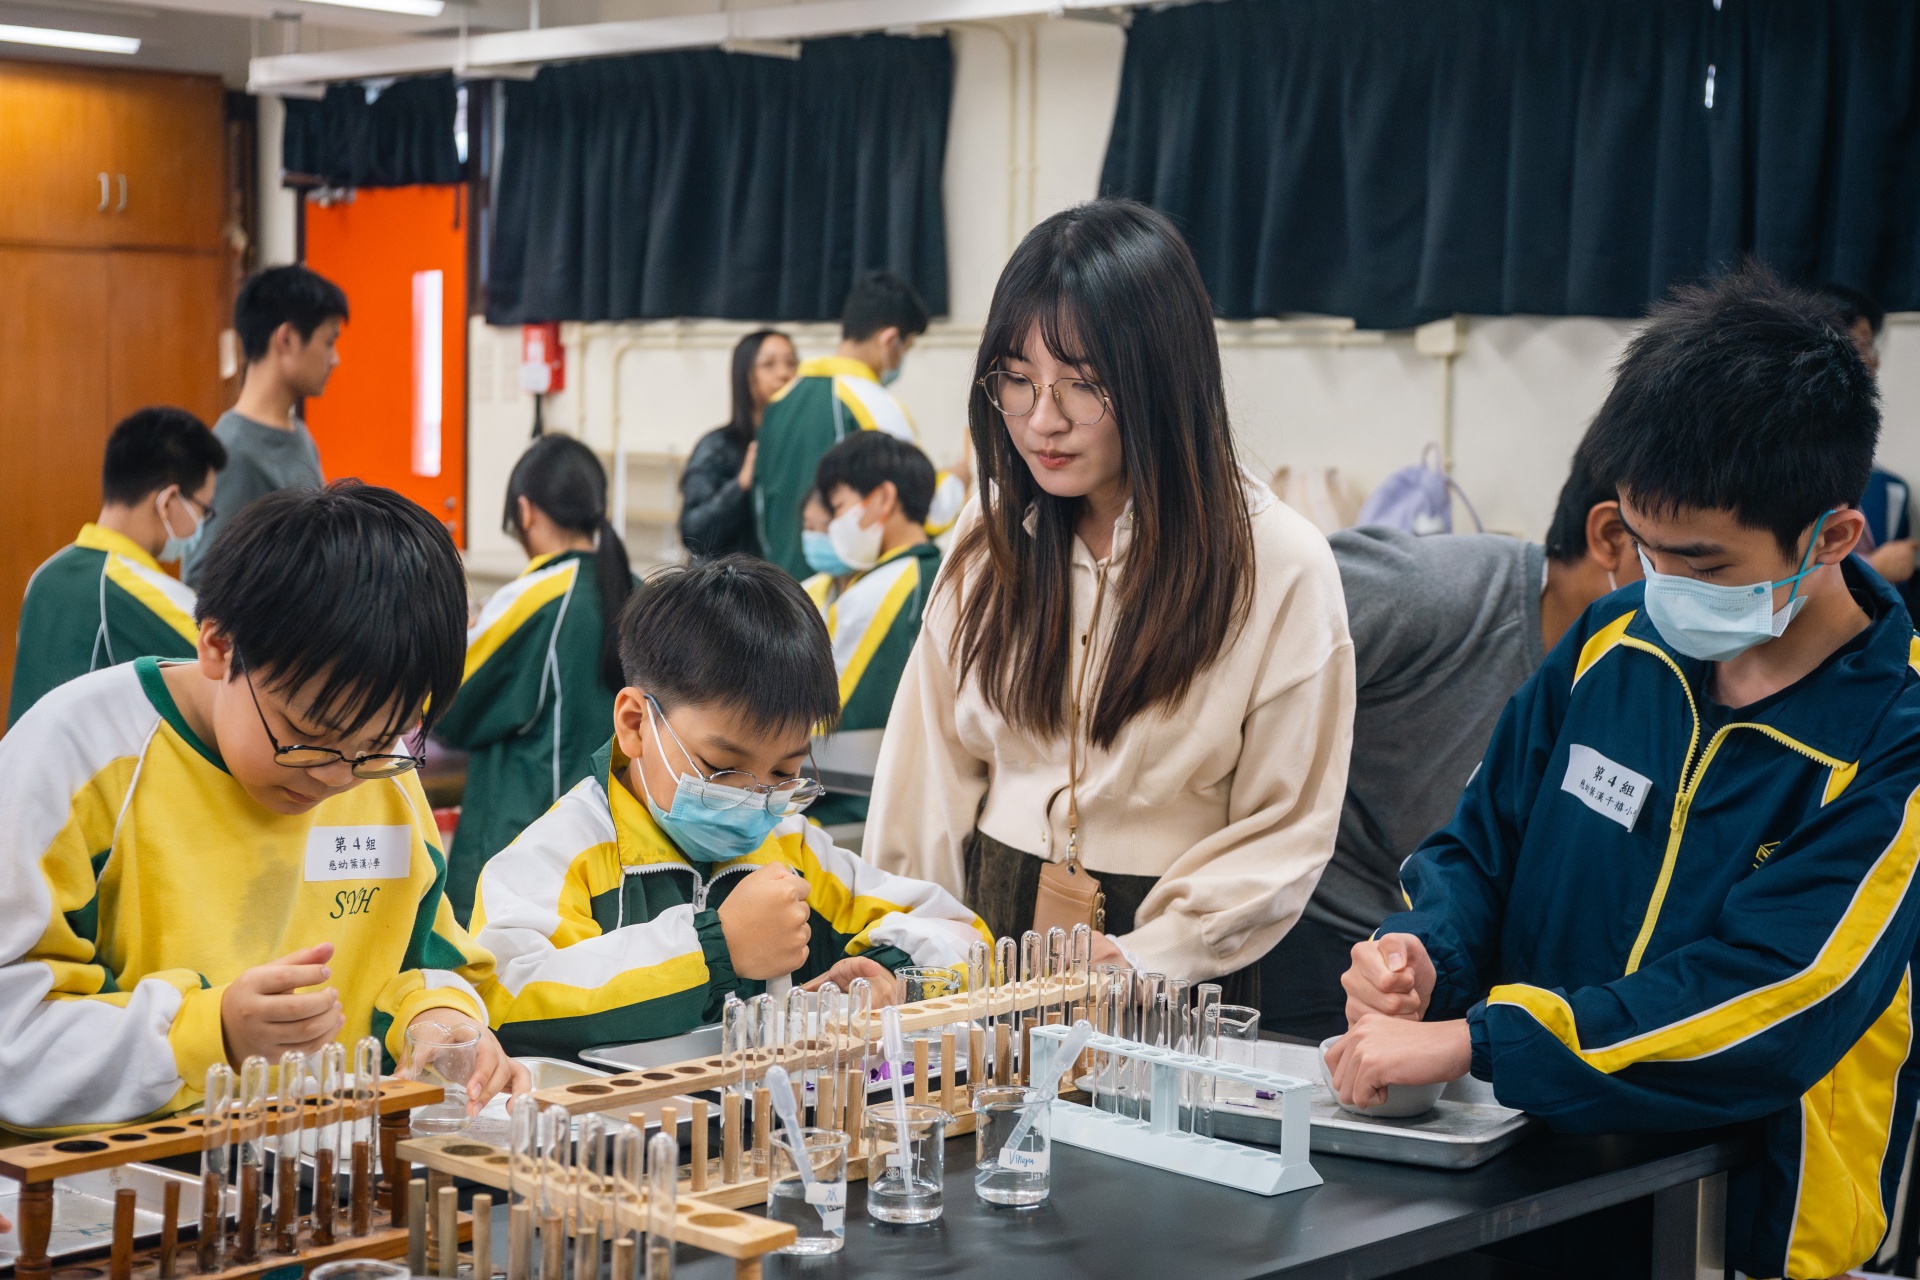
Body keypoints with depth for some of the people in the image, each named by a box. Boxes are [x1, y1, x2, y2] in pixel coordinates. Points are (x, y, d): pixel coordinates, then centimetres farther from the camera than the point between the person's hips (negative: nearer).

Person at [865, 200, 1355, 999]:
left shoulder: (1280, 565, -5)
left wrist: (1144, 960, -14)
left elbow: (1284, 831, -5)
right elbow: (935, 767, 9)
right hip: (991, 929, 3)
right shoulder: (990, 536, 9)